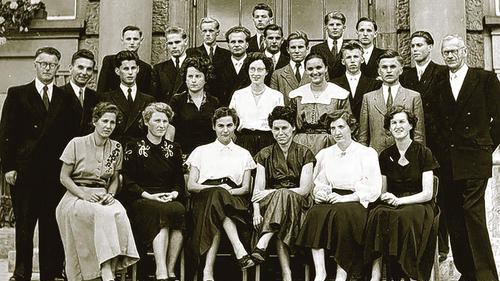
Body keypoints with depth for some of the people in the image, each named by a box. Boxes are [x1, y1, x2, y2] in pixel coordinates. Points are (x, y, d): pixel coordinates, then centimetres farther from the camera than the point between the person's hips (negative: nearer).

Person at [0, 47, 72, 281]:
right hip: (24, 171, -1)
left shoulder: (64, 98, 11)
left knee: (52, 224, 4)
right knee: (24, 223, 4)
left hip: (55, 172, 2)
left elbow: (68, 135, 8)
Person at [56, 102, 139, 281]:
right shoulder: (77, 144, -2)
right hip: (76, 197, -3)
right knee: (103, 214, -35)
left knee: (119, 213, -32)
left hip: (103, 197, 3)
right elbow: (64, 177, -1)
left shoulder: (116, 148, 9)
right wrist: (84, 195, -15)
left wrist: (110, 194, -6)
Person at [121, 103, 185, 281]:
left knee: (180, 211, -32)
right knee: (164, 212, -36)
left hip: (169, 200, 3)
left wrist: (174, 194, -6)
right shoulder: (134, 148, 8)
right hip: (140, 201, -3)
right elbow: (128, 183, 1)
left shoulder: (173, 149, 19)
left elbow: (179, 181, 17)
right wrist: (150, 196, -13)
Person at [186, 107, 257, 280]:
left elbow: (246, 188, 13)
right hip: (204, 197, -1)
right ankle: (240, 251, -50)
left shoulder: (243, 154, 24)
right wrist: (217, 188, -7)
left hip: (234, 199, 1)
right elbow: (190, 185, 10)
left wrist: (229, 191, -10)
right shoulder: (201, 151, 22)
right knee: (216, 195, -38)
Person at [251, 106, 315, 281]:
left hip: (298, 204, -1)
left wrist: (273, 193, -11)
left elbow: (305, 189, -3)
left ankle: (262, 244, -49)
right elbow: (258, 189, 2)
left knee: (284, 195, -37)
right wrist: (256, 210, -19)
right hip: (270, 204, 1)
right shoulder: (265, 155, 13)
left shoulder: (304, 154, 8)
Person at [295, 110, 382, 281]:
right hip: (330, 201, 3)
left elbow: (374, 189, -2)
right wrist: (322, 193, -6)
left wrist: (345, 198, -12)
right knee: (316, 213, -31)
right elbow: (317, 185, 18)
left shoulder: (367, 153, 7)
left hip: (356, 202, -3)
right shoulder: (324, 154, 20)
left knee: (342, 213, -37)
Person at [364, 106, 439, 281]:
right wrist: (387, 197, -10)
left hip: (419, 205, -2)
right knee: (377, 214, -33)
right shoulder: (385, 156, 12)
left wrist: (399, 200, -17)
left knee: (406, 216, -38)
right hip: (392, 205, 3)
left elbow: (427, 194, -5)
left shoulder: (423, 153, 1)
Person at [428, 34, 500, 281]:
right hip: (447, 163, 5)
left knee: (473, 213, -11)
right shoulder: (438, 88, 16)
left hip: (474, 159, -4)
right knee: (453, 219, 5)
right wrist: (440, 149, 5)